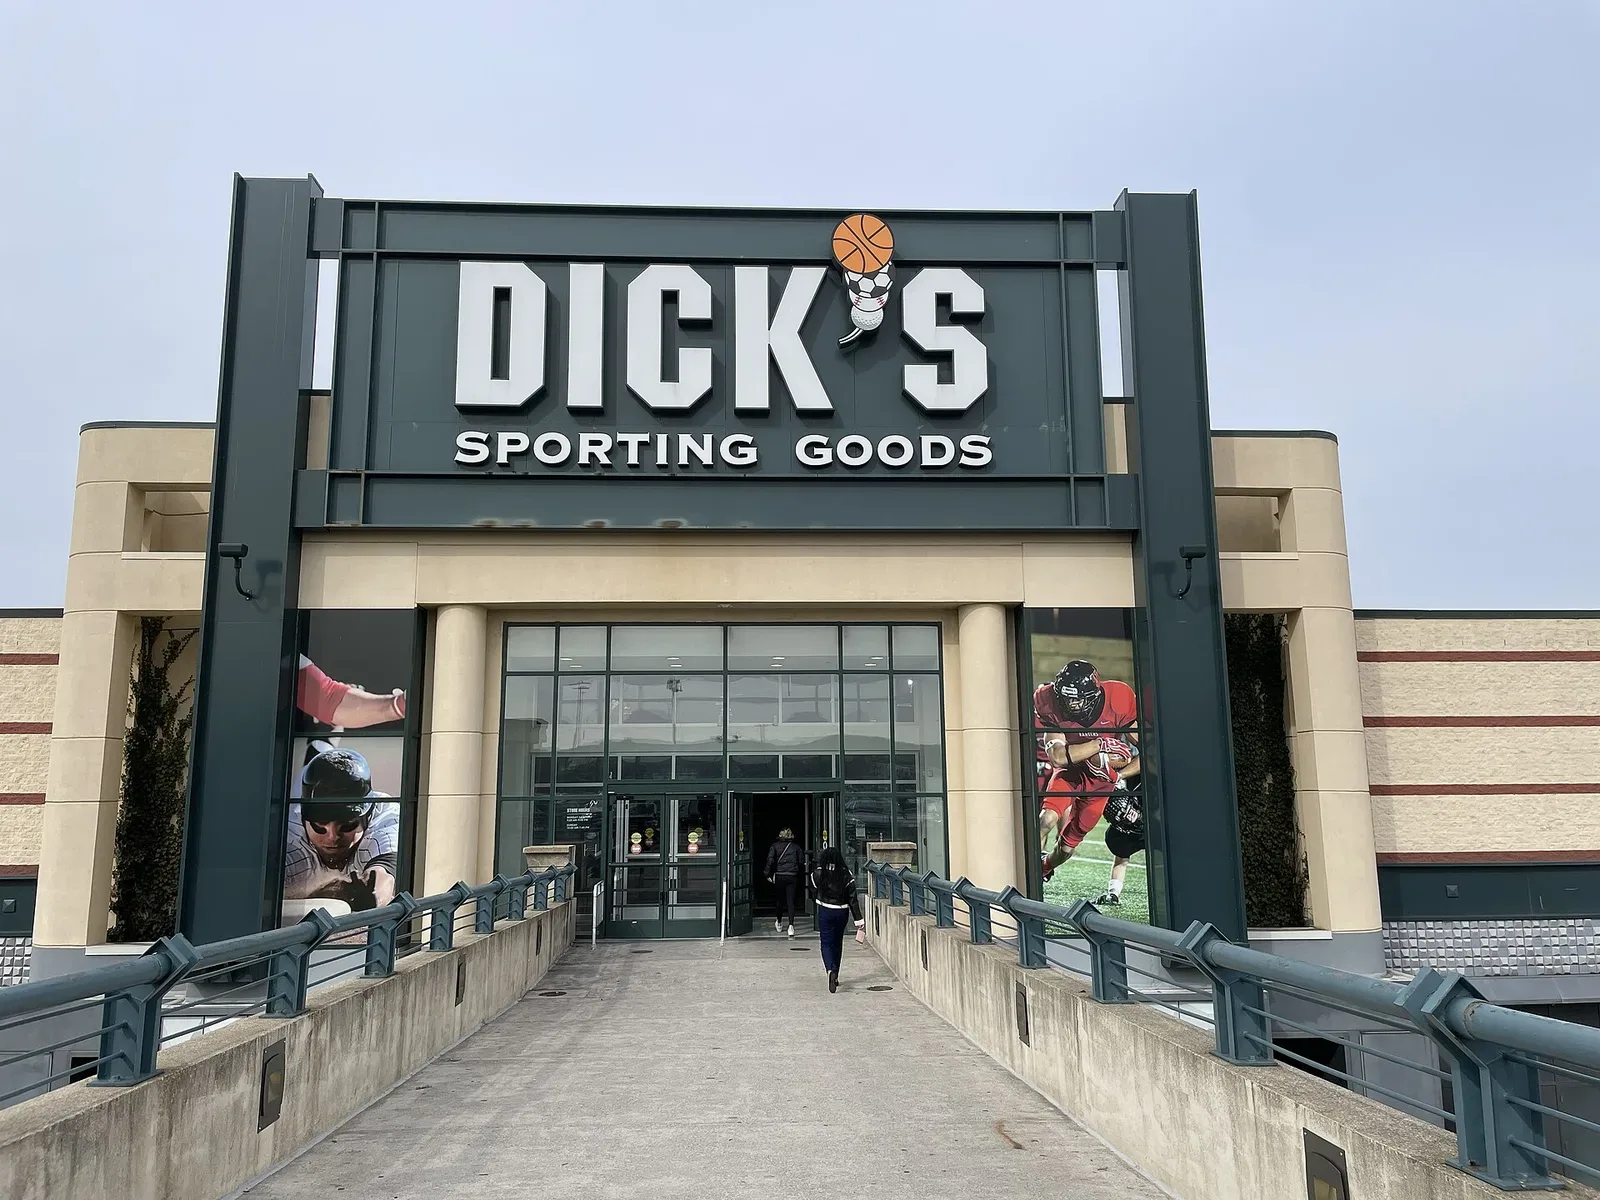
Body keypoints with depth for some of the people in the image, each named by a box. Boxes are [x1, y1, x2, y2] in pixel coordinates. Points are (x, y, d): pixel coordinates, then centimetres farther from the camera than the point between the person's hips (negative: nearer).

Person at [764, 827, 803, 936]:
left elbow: (770, 860, -8)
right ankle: (791, 925, -16)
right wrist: (799, 872, 18)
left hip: (779, 876, 0)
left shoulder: (775, 846, 1)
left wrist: (768, 874, -4)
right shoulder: (796, 846, 3)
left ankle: (779, 923, 32)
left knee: (780, 900, 16)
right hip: (793, 877, 0)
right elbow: (801, 862, 4)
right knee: (791, 901, -1)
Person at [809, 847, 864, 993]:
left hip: (825, 911, -2)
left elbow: (813, 888, 10)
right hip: (842, 912, 2)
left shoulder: (819, 873, -12)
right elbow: (853, 899, -7)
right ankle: (835, 977, 26)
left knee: (826, 943, 3)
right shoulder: (847, 874, -9)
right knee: (837, 943, 17)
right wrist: (859, 920, -3)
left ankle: (830, 970, -24)